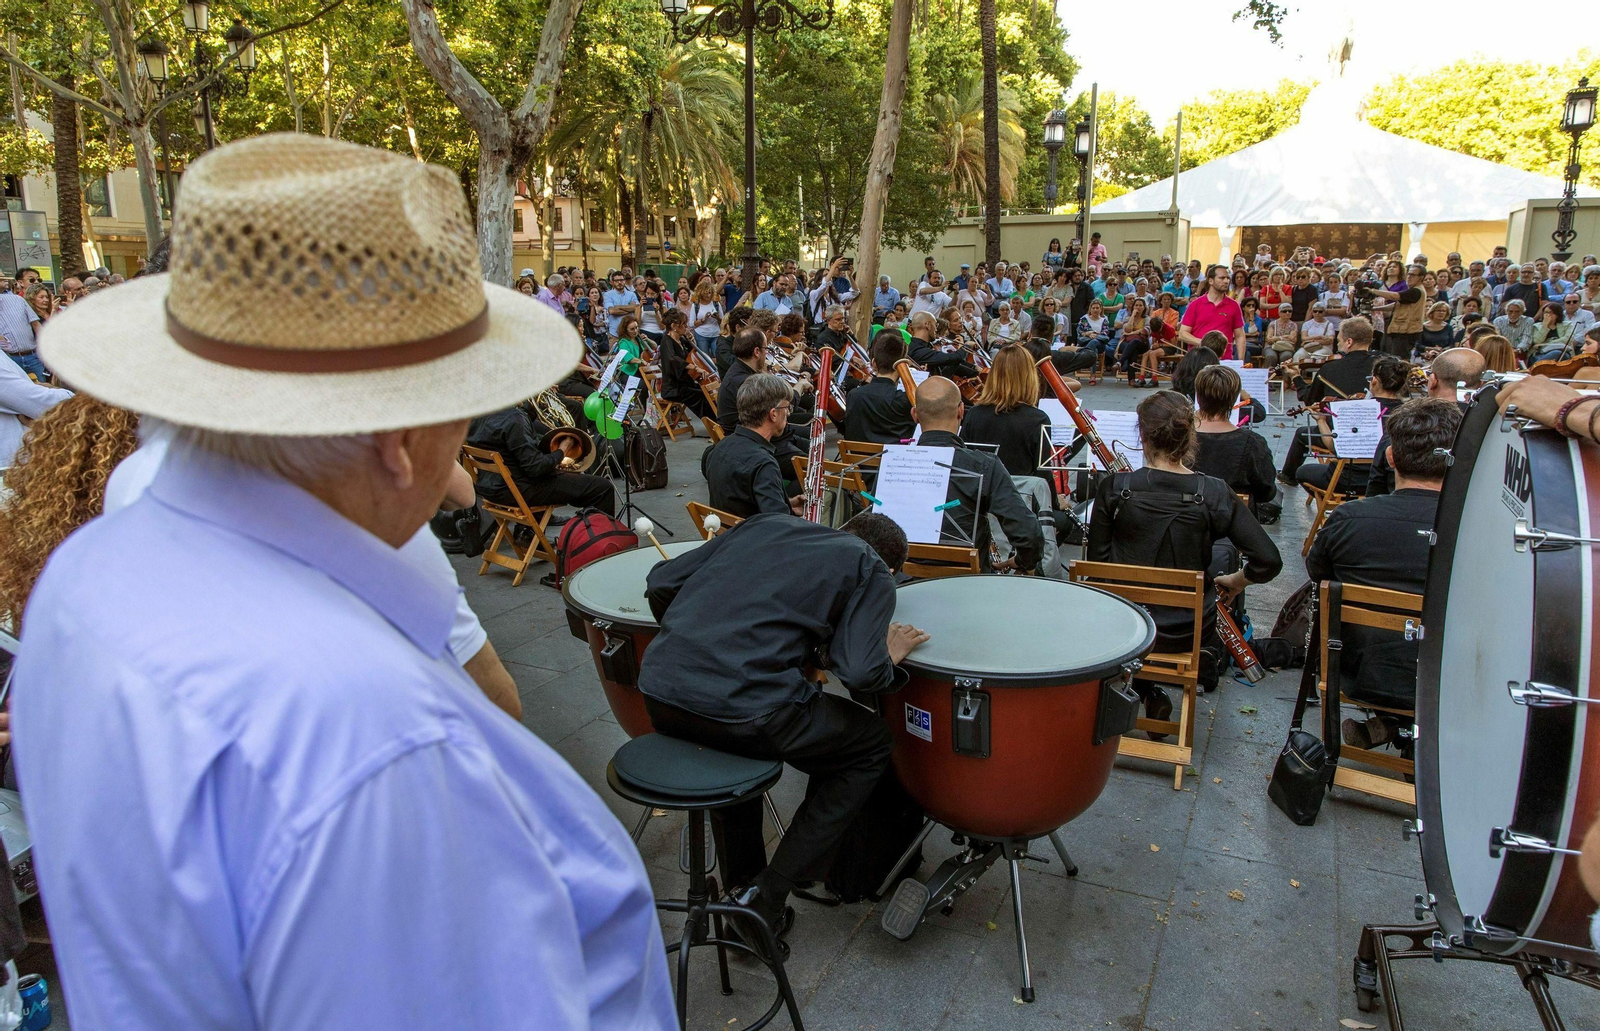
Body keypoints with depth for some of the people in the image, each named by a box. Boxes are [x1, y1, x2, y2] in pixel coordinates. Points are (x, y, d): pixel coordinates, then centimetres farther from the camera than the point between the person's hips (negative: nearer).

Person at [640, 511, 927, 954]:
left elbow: (661, 583, 20)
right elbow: (858, 672, -5)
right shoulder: (872, 572, 12)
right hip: (746, 708, -6)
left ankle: (741, 885, 36)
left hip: (659, 688, 6)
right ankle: (767, 899, 16)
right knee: (871, 746, 20)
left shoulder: (766, 523, 24)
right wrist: (889, 655, 17)